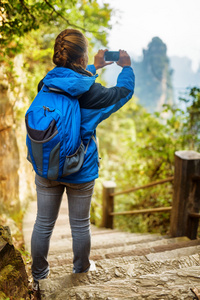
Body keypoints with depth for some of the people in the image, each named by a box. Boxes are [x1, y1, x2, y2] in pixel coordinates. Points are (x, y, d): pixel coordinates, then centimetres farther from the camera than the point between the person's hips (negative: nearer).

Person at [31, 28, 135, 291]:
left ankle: (39, 272, 35)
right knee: (80, 225, 18)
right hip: (80, 172, -3)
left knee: (44, 223, 17)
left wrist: (94, 68, 26)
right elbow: (123, 92, -1)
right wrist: (126, 67, 16)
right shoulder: (91, 93, -20)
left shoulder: (46, 84, -7)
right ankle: (81, 267, 41)